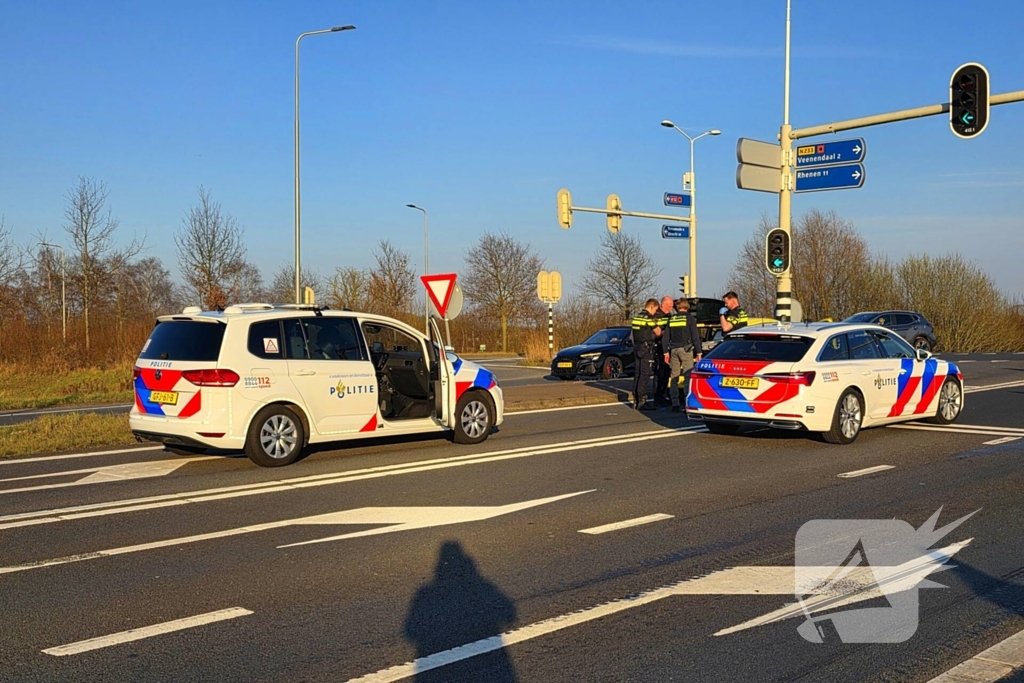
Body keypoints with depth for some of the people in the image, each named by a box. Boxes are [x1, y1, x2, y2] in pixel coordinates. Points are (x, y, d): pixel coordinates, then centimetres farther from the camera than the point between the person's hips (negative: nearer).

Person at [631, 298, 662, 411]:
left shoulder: (636, 317, 12)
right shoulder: (649, 318, -14)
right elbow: (658, 332, -8)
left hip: (637, 347, 8)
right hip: (646, 348, -8)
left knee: (637, 374, 11)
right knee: (644, 375, -8)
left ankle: (635, 400, 15)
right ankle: (641, 401, -11)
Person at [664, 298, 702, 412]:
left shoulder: (671, 319, 10)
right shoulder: (690, 318, 0)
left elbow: (665, 337, 9)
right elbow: (695, 336, -4)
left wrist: (666, 352, 13)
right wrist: (698, 352, 0)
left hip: (673, 350, 4)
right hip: (686, 349, -4)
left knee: (673, 377, 6)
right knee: (688, 376, -5)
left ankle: (675, 404, 4)